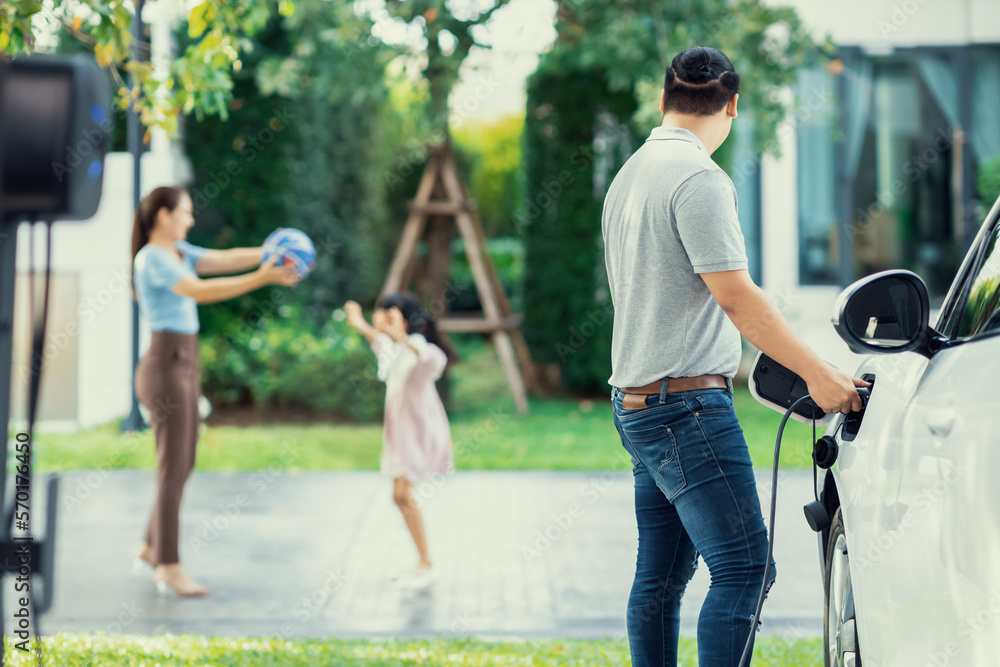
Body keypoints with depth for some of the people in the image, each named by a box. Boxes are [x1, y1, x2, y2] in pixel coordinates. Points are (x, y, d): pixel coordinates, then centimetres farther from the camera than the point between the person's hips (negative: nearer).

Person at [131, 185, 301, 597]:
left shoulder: (179, 253, 14)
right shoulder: (152, 258, -15)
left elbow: (227, 259, 5)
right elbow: (199, 291, -28)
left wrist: (269, 254, -13)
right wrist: (261, 278, -32)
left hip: (184, 366, 10)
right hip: (165, 367, -10)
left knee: (183, 464, 15)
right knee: (173, 469, -6)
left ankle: (152, 547, 28)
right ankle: (169, 567, 0)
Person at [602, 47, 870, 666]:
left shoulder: (629, 175, 18)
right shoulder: (698, 178, -12)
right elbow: (736, 296, -18)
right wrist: (818, 373, -16)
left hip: (637, 401, 10)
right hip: (689, 404, -10)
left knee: (661, 575, 11)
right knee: (744, 565, -11)